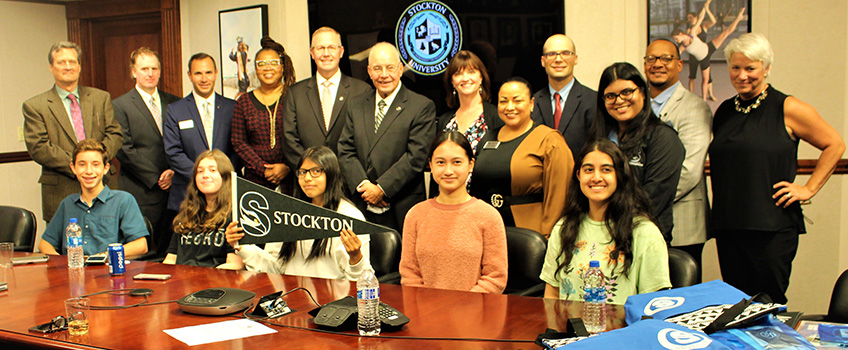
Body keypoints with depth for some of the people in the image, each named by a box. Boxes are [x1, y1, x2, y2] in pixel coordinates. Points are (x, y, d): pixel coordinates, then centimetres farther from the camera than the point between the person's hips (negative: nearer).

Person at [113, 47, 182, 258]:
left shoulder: (174, 103, 14)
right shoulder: (120, 106, 2)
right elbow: (124, 149, -5)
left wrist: (173, 171, -6)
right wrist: (156, 178, -9)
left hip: (172, 188, 4)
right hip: (141, 193, -3)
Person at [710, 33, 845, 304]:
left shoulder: (787, 109, -3)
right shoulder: (724, 111, 12)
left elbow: (834, 145, 3)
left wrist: (809, 189, -2)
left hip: (773, 228, -5)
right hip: (728, 226, 5)